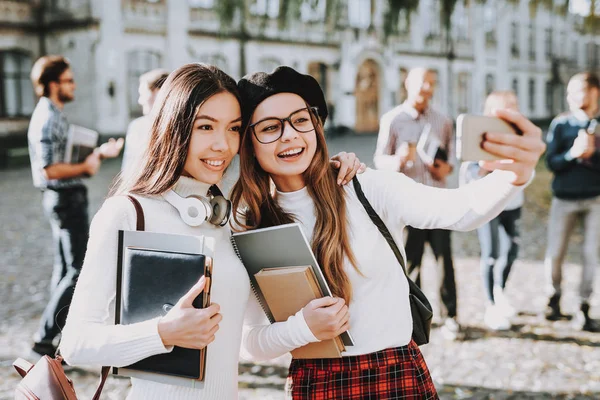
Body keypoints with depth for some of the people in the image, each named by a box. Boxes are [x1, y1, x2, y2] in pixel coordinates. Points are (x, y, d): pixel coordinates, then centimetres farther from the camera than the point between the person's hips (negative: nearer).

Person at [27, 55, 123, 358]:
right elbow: (49, 169, -24)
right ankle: (44, 338, -2)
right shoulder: (47, 119, -17)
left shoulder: (55, 116, 14)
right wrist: (86, 168, -14)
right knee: (76, 271, -7)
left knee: (66, 269, 16)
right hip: (65, 199, -11)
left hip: (68, 199, 11)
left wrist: (100, 153, 7)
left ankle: (62, 331, 25)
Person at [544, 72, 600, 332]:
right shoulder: (560, 124, 0)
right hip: (564, 198, 0)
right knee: (555, 254, 4)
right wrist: (573, 153, -20)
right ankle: (554, 299, 26)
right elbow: (551, 162, -4)